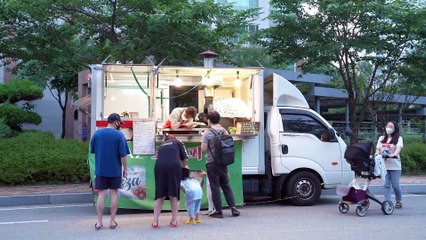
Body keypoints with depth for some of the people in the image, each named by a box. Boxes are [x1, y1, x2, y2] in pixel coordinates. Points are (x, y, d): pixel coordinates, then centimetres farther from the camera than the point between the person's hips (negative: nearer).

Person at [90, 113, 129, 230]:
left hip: (100, 169, 2)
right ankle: (112, 221, 11)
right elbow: (123, 154, -11)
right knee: (114, 194, 7)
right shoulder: (119, 135, -10)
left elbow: (92, 150, 11)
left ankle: (99, 222, 6)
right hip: (115, 170, -2)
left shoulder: (97, 133, 0)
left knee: (101, 194, 5)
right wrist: (125, 168, -2)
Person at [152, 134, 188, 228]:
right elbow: (185, 160, 17)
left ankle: (155, 222, 4)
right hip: (174, 166, -2)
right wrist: (181, 168, 35)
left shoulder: (162, 145, 34)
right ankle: (174, 221, 9)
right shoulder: (177, 142, 25)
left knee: (160, 195, 9)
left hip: (159, 166, 2)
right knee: (174, 195, 8)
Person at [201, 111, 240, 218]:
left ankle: (218, 211, 5)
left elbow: (203, 148, -12)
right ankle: (233, 207, 9)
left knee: (215, 187, 1)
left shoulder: (207, 133, -11)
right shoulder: (224, 131, 5)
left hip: (212, 163, -5)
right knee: (226, 185, 14)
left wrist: (204, 143, 5)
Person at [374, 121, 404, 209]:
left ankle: (399, 201, 20)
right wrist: (376, 155, -8)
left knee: (395, 185, 0)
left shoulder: (398, 138, 4)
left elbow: (399, 147, -14)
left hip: (394, 165, -3)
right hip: (383, 165, 3)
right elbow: (378, 149, 14)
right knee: (386, 185, -2)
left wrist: (394, 154, -34)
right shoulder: (381, 138, 18)